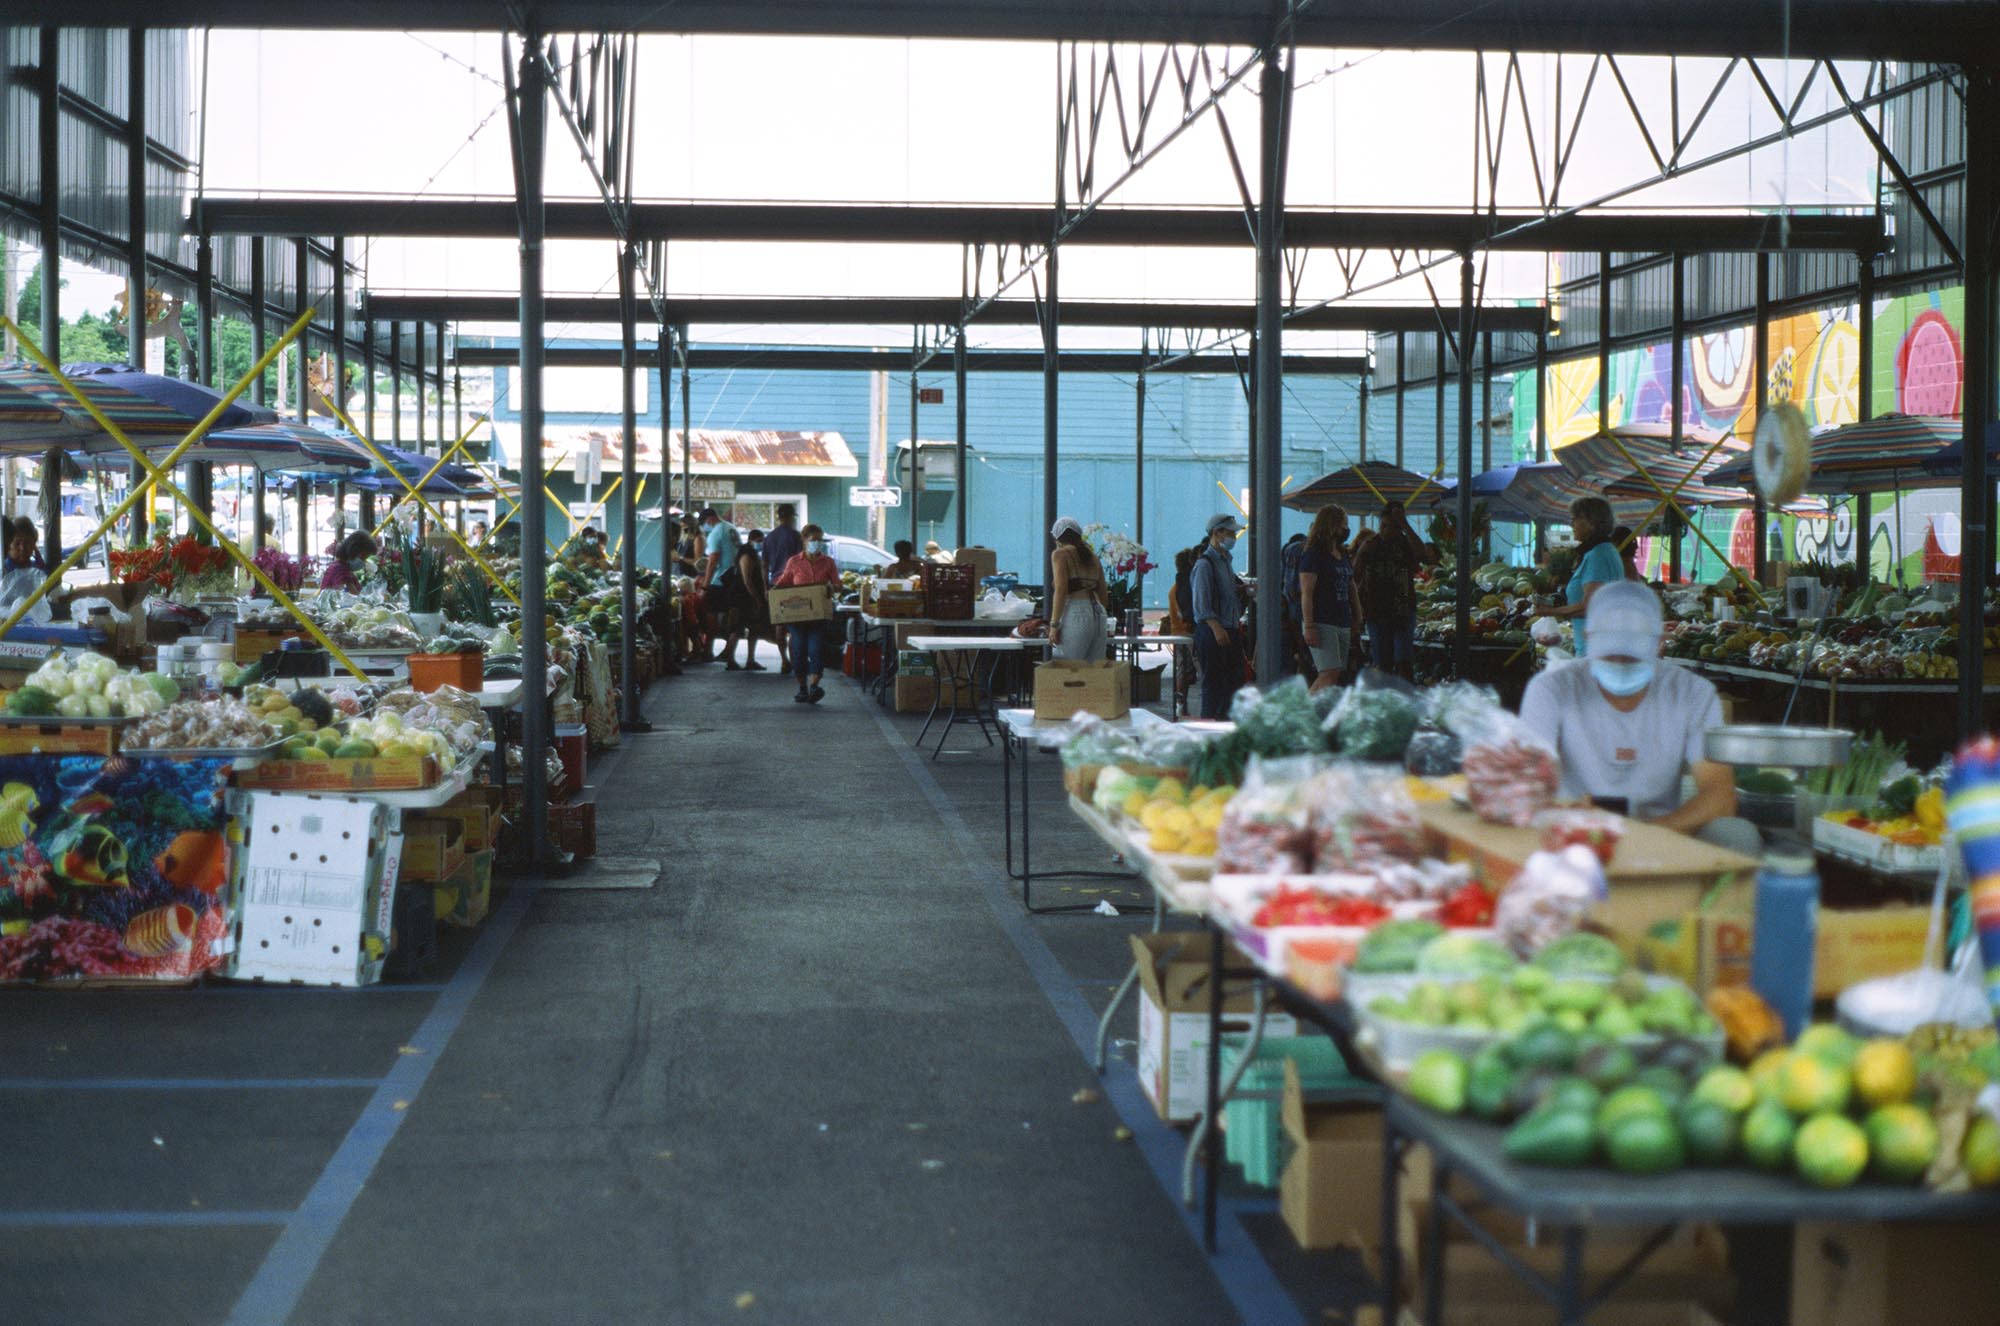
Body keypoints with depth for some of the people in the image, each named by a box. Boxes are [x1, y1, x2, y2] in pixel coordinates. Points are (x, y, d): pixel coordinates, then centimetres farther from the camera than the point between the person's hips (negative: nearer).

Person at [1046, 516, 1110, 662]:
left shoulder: (1061, 554, 2)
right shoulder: (1093, 557, 20)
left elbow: (1061, 591, -10)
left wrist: (1054, 625, -11)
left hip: (1075, 616, -7)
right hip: (1098, 616, 7)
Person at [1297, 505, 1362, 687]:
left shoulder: (1344, 556, 18)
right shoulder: (1314, 555, -7)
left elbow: (1352, 589, 24)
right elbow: (1306, 593, -13)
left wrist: (1357, 619, 17)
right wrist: (1309, 626, -19)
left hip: (1343, 623, 8)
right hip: (1322, 623, -8)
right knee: (1329, 673, -16)